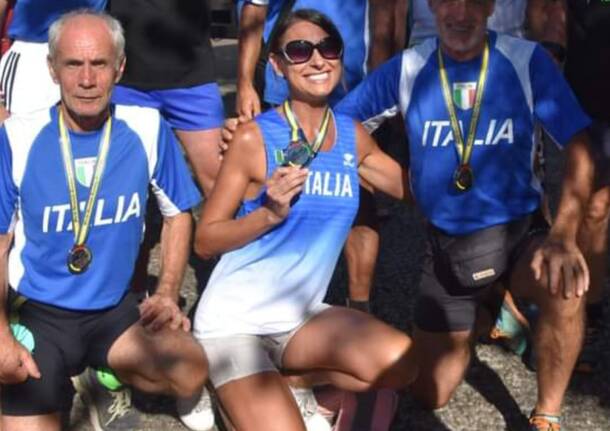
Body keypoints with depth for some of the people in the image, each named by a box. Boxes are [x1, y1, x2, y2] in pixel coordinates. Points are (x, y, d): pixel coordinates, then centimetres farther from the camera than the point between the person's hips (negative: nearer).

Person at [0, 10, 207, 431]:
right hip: (38, 312, -2)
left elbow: (178, 212, 8)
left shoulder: (147, 128, -8)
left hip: (115, 309, 2)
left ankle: (105, 375, 8)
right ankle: (54, 385, 16)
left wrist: (167, 292, -5)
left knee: (189, 372, -22)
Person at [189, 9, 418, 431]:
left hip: (301, 315, 5)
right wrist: (269, 213, -24)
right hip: (234, 319, -5)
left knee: (399, 364, -20)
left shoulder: (353, 136, 2)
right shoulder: (255, 137, -14)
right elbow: (205, 241, -11)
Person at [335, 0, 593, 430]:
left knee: (566, 284, -37)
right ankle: (479, 312, 37)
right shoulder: (406, 69, -6)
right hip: (447, 244, 2)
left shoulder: (527, 61, -12)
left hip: (518, 231, -2)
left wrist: (564, 234, -30)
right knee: (429, 392, 6)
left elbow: (578, 149, -15)